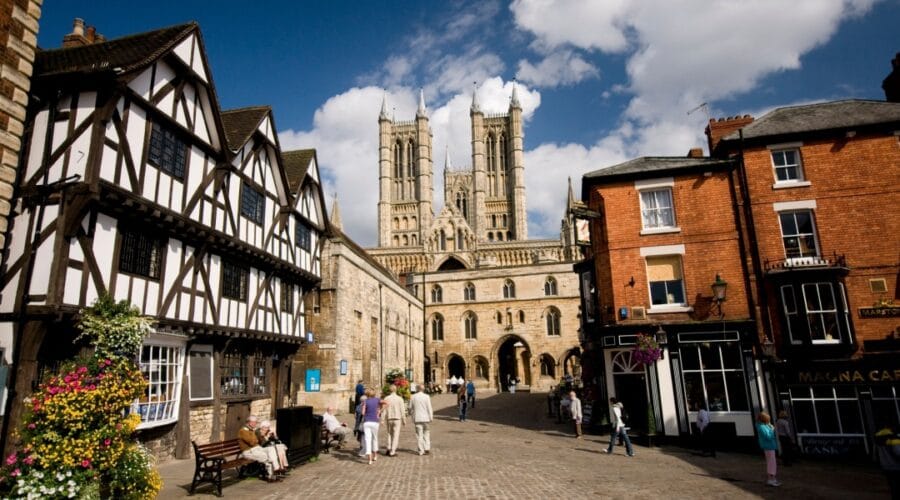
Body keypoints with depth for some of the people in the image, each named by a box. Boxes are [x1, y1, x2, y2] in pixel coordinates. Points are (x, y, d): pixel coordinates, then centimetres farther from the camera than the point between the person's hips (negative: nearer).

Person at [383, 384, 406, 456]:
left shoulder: (386, 399, -2)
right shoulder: (399, 399, -6)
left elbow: (384, 410, -5)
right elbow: (402, 410, -6)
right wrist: (404, 420, 3)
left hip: (389, 419, 2)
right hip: (397, 419, -2)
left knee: (389, 434, 20)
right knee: (396, 435, 4)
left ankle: (389, 449, 12)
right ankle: (392, 452, 2)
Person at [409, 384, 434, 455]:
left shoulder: (413, 397, -1)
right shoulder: (426, 396, -8)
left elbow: (410, 408, 5)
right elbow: (429, 408, -6)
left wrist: (411, 413, 23)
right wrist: (431, 417, 2)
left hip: (417, 418, 1)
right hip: (426, 418, -1)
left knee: (419, 435, 5)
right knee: (426, 433, 12)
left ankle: (421, 451, 6)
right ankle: (427, 448, 5)